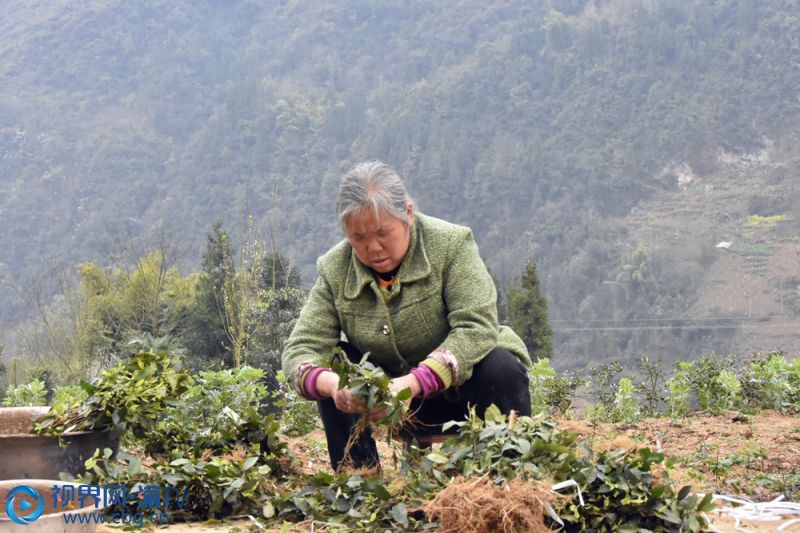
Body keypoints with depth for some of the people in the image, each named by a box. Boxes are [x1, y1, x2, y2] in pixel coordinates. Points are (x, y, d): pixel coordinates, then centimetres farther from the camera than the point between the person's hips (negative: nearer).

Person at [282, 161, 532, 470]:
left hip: (463, 384, -3)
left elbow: (477, 328, -28)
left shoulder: (450, 244, -18)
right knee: (332, 365, -19)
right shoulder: (334, 270, -9)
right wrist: (331, 383, -39)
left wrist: (414, 383, -41)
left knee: (500, 367, -33)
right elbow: (300, 349, -14)